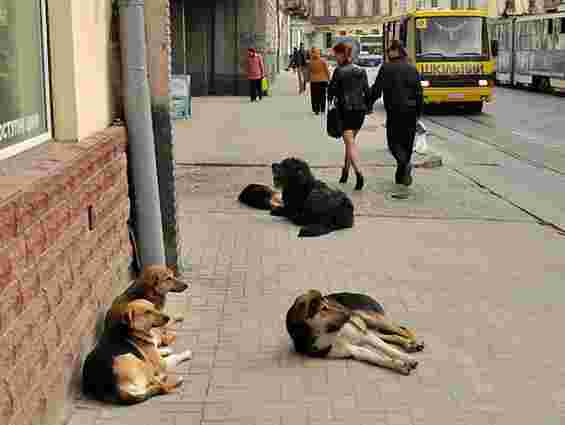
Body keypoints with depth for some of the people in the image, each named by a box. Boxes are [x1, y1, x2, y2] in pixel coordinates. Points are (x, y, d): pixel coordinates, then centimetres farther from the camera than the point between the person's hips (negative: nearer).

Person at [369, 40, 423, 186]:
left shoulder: (385, 68, -5)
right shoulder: (412, 69, 4)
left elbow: (376, 89, -8)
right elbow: (419, 92, 4)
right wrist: (419, 111, 12)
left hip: (393, 110, -3)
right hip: (411, 110, 3)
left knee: (394, 141, 7)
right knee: (407, 141, 12)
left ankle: (404, 162, -22)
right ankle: (402, 175, 17)